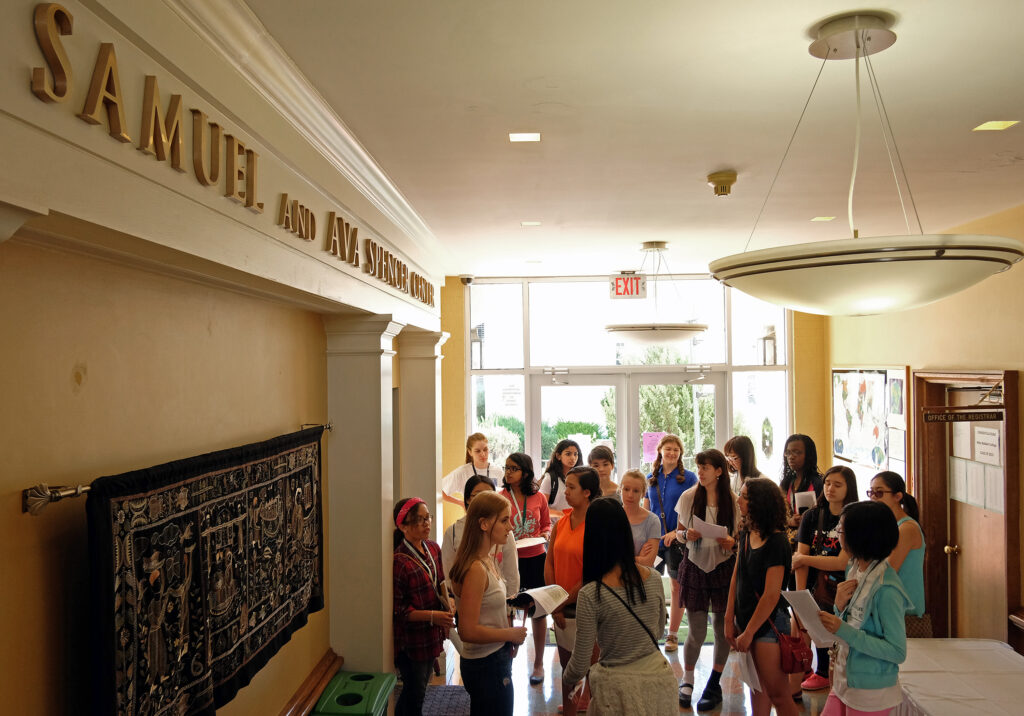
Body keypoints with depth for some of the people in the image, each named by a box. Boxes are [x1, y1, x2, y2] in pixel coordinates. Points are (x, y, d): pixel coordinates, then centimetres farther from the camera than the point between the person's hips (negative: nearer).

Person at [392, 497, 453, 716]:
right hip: (411, 640, -7)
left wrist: (447, 605, -3)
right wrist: (432, 616, -26)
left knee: (418, 689, 23)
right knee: (415, 694, 10)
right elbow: (396, 610, -21)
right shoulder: (399, 562, -25)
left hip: (432, 634, 7)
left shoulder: (433, 548, -1)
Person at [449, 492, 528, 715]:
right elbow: (468, 631, -26)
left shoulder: (487, 561, 5)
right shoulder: (475, 569, -24)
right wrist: (511, 634, -15)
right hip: (486, 666, -9)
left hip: (497, 659, 9)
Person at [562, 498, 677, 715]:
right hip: (657, 675, 5)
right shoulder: (654, 578, -9)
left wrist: (565, 683, 8)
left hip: (619, 687, -4)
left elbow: (580, 665, -13)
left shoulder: (590, 595, -23)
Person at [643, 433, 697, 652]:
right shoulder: (650, 478, 9)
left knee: (677, 586, 6)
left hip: (678, 540, -3)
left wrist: (676, 532, -16)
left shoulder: (688, 478, -2)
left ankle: (673, 634, 17)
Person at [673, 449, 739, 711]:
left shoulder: (732, 500, -2)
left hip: (723, 567, 1)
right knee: (697, 629, 0)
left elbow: (739, 535, 9)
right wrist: (686, 535, -15)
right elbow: (679, 532, 7)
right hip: (695, 566, 0)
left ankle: (714, 685, 25)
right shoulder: (688, 497, -1)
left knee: (723, 626, 5)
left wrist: (732, 542, -13)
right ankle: (686, 681, 25)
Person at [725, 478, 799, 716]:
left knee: (777, 693, 1)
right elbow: (736, 578, 8)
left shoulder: (776, 542, -19)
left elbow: (771, 595, -19)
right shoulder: (746, 533, 4)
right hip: (746, 618, 7)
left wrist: (748, 633, -14)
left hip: (769, 623, -7)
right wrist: (729, 620, 5)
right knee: (757, 686, 18)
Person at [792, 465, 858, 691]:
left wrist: (804, 559, -6)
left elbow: (842, 562, -12)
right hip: (814, 586, 3)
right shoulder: (812, 516, 6)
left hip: (840, 590, -3)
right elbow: (800, 558, 1)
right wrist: (800, 596, -6)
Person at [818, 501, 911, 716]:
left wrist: (843, 631, -27)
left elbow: (898, 652, -22)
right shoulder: (854, 569, 2)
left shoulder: (886, 589, -24)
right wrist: (840, 606, -12)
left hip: (871, 694, -7)